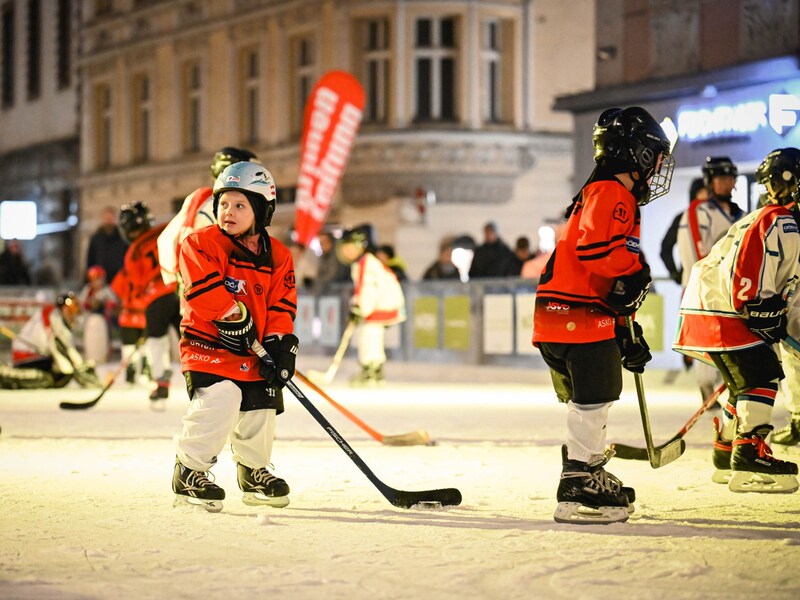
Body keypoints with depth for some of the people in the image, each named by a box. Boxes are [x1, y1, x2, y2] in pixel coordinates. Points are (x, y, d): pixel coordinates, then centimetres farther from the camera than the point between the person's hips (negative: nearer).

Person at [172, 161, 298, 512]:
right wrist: (234, 314, -20)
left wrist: (281, 346, -8)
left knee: (261, 407, 8)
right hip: (207, 342, -5)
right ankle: (189, 473, -11)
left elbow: (281, 307, 3)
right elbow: (203, 289, -19)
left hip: (251, 350, 5)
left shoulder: (277, 256, 5)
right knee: (219, 399, -24)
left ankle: (253, 472, 34)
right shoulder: (201, 244, -7)